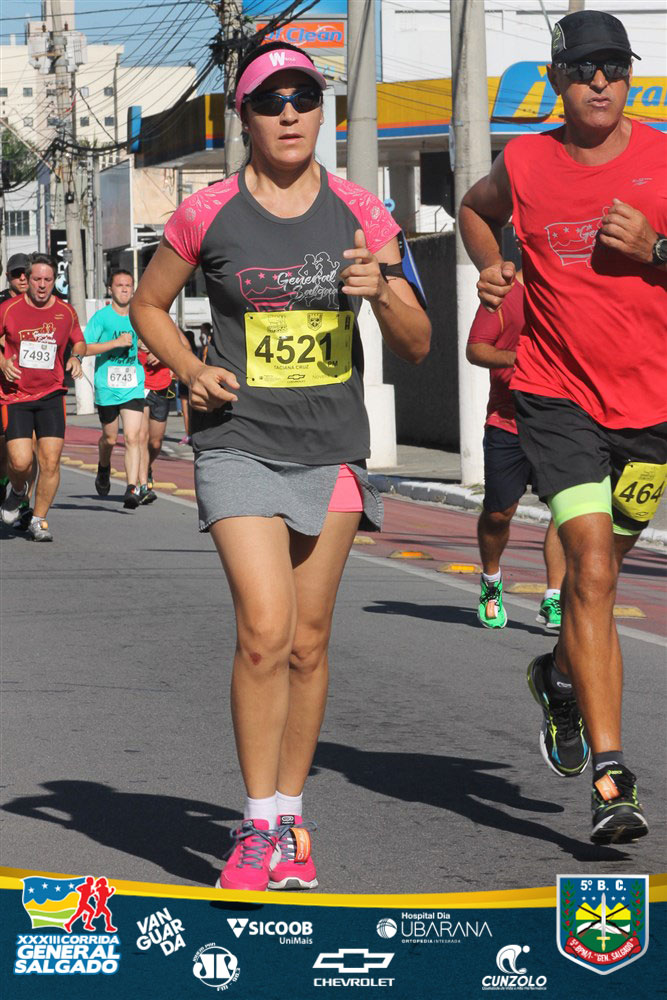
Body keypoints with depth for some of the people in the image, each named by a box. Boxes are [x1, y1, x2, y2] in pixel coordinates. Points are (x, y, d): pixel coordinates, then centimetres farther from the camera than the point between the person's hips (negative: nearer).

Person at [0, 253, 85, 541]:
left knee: (50, 461, -8)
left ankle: (38, 520, 9)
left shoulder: (66, 312, 4)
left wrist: (76, 357, -1)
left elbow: (79, 342, 20)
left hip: (51, 395, 2)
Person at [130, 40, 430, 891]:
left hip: (333, 450, 3)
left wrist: (380, 291, -16)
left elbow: (417, 344, 4)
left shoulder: (359, 214, 2)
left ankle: (290, 818, 21)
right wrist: (190, 370, -4)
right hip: (240, 446, -2)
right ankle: (258, 825, -4)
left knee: (309, 642, 7)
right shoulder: (207, 215, -3)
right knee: (264, 631, -15)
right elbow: (148, 305, 13)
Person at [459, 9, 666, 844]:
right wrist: (489, 269, 6)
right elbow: (475, 208, 23)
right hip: (557, 396, -1)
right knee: (590, 569, -15)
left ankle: (561, 674, 49)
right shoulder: (524, 164, 1)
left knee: (600, 568, 17)